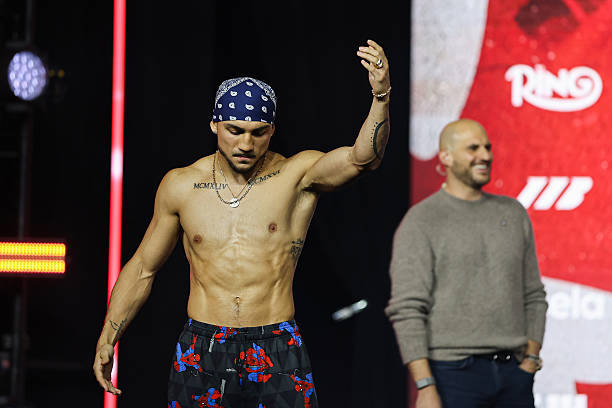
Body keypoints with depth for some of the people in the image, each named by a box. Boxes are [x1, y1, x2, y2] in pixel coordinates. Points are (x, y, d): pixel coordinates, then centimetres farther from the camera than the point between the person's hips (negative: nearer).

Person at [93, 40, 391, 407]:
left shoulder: (297, 175, -2)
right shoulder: (180, 187, 4)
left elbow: (361, 159, -21)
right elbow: (142, 268, 15)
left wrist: (381, 95, -39)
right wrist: (107, 340, 13)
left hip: (277, 353, -2)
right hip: (201, 355, 2)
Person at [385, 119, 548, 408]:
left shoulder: (513, 213, 14)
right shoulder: (420, 222, -3)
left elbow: (534, 296, 18)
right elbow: (406, 310, -9)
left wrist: (531, 358, 5)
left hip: (513, 373, 5)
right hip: (454, 373, -5)